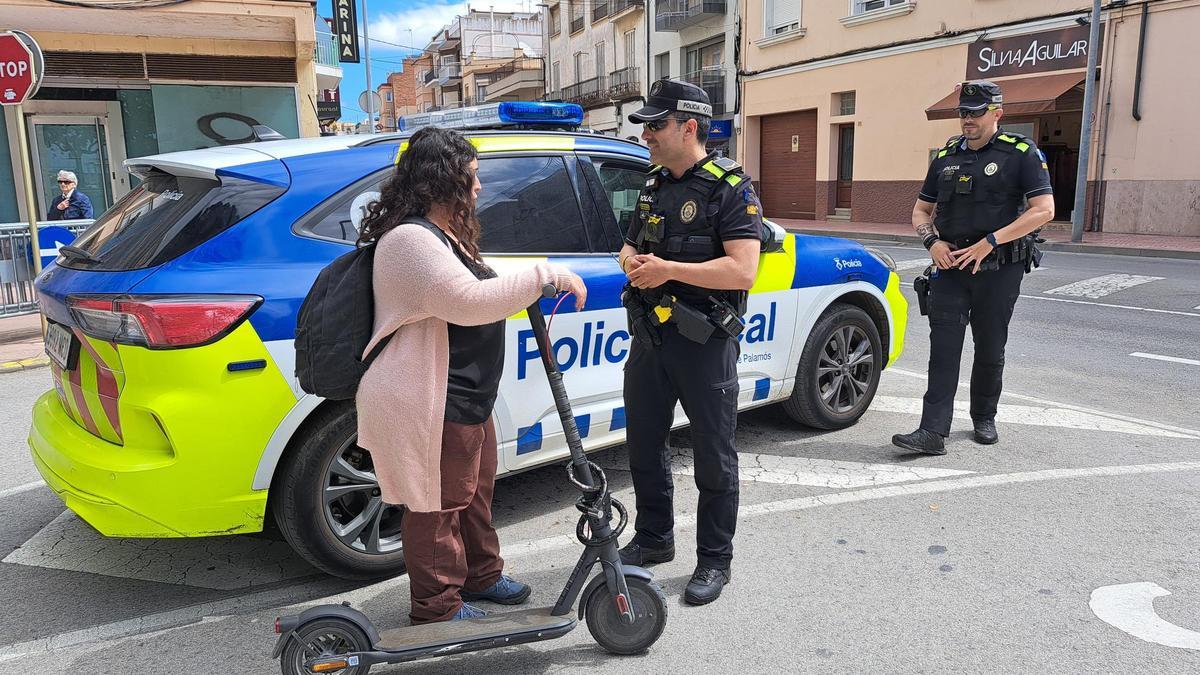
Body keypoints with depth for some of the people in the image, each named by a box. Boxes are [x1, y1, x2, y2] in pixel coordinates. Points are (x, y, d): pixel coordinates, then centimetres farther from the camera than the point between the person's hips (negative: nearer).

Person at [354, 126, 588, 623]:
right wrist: (546, 275, -29)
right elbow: (469, 301, -33)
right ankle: (438, 608, 23)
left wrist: (528, 288, 14)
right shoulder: (411, 239, -23)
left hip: (464, 396, 11)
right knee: (439, 505, 5)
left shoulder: (440, 234, 14)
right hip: (430, 404, -11)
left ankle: (481, 576, 43)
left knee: (474, 492, 24)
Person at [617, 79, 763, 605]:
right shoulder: (654, 185, 13)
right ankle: (653, 539, 35)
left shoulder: (729, 188, -11)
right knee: (644, 444, 16)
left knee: (713, 455, 5)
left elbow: (743, 269, -21)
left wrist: (670, 269, -22)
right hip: (650, 338, 8)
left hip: (704, 344, -7)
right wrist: (634, 264, -3)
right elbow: (629, 247, 21)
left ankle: (714, 560, 21)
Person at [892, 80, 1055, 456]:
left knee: (990, 350, 9)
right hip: (950, 268, 3)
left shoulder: (1021, 154, -2)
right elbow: (921, 210, 17)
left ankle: (984, 419, 29)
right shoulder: (946, 156, 11)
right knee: (943, 350, -7)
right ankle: (933, 432, -10)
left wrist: (990, 242, -19)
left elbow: (1044, 210, -11)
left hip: (999, 270, -3)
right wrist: (933, 242, -4)